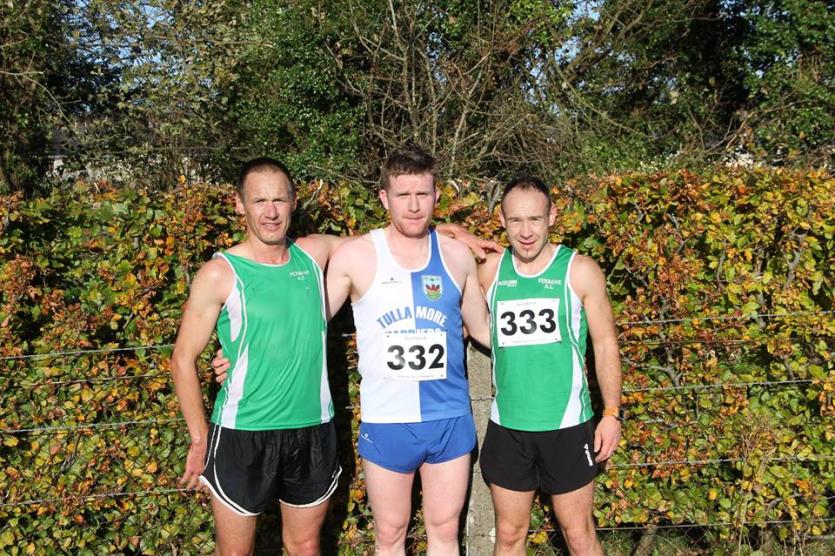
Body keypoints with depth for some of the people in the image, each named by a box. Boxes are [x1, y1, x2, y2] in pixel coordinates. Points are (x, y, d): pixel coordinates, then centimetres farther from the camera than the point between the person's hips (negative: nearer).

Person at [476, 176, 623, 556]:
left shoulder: (580, 270, -5)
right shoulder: (490, 270, 2)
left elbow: (605, 345, -1)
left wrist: (612, 413, -6)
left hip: (566, 426, -2)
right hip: (507, 427, 3)